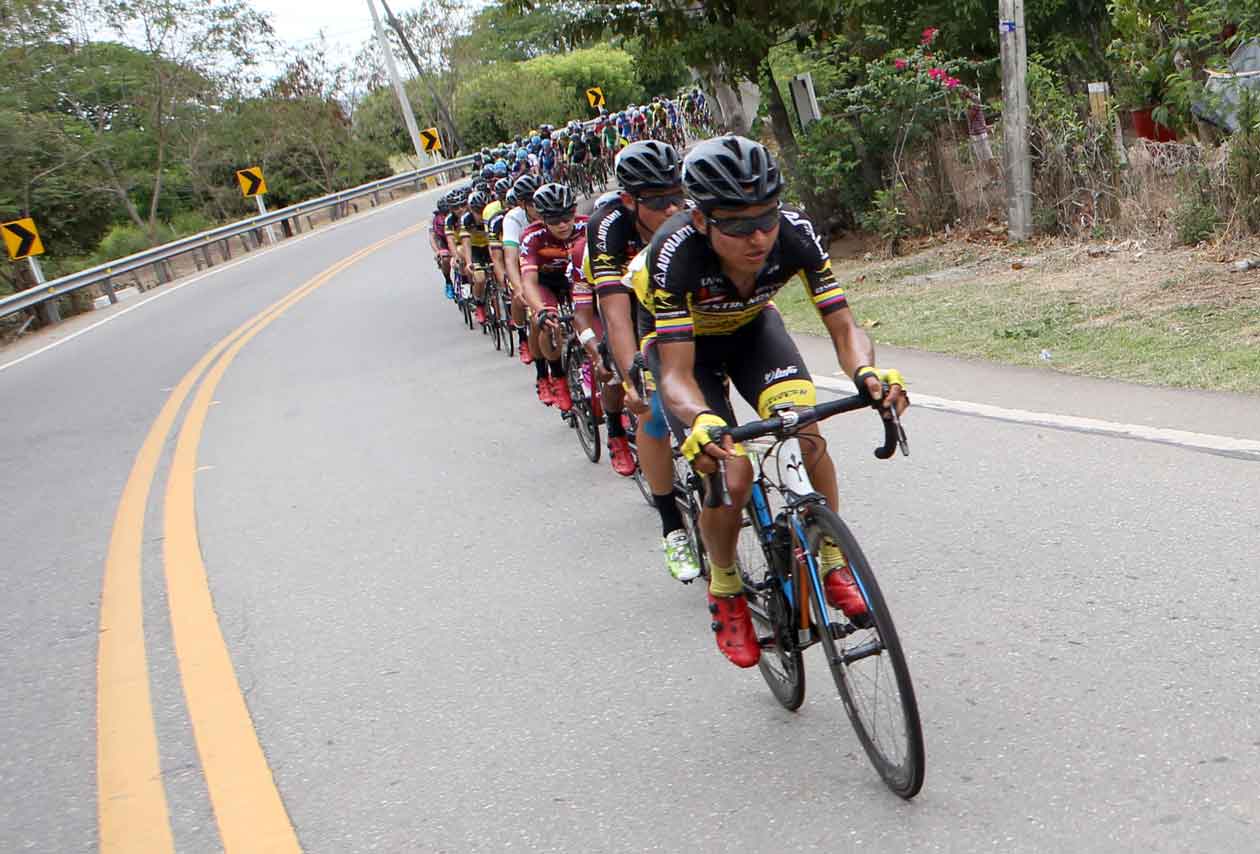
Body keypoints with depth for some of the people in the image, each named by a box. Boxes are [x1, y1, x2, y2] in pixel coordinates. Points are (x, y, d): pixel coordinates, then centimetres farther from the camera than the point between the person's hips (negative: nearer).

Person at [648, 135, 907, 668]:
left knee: (804, 430, -24)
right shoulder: (676, 253, -39)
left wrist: (867, 374, -51)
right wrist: (699, 422, -60)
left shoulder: (795, 235, -32)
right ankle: (725, 590, 8)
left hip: (751, 328, 3)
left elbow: (844, 327, -29)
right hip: (685, 341, -2)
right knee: (729, 473, -19)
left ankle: (833, 563, -4)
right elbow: (677, 374, -39)